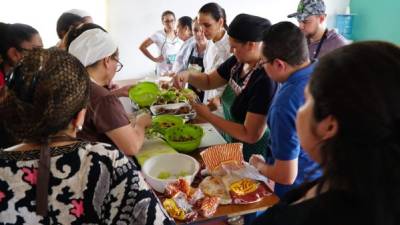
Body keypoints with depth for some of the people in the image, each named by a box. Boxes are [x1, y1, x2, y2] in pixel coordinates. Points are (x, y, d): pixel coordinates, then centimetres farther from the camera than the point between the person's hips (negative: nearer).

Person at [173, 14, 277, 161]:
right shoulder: (238, 61, -6)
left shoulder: (266, 80, -31)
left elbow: (251, 135, -29)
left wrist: (208, 116, -23)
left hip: (251, 157, -7)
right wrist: (188, 75, -13)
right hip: (232, 144, 7)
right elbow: (209, 81, 9)